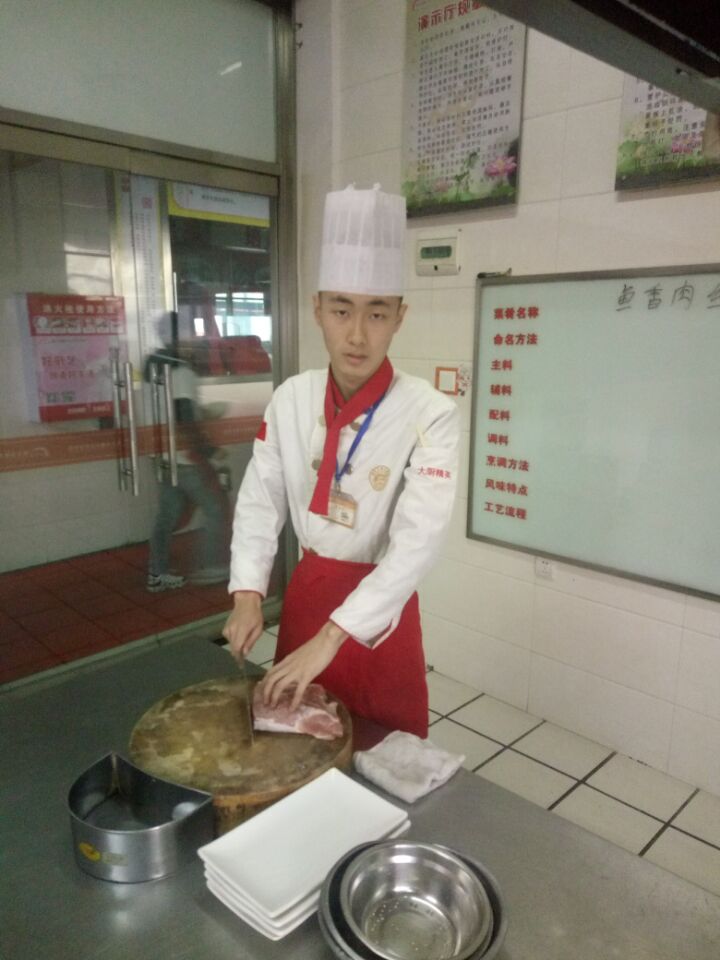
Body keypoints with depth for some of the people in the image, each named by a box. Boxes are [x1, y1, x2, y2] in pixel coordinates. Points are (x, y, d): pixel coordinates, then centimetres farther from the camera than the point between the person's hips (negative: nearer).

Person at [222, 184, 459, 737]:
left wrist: (331, 638, -32)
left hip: (378, 602, -3)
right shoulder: (291, 399, -7)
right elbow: (260, 500, -1)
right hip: (306, 591, 4)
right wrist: (248, 594, -13)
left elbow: (418, 543, -27)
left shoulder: (429, 415, -21)